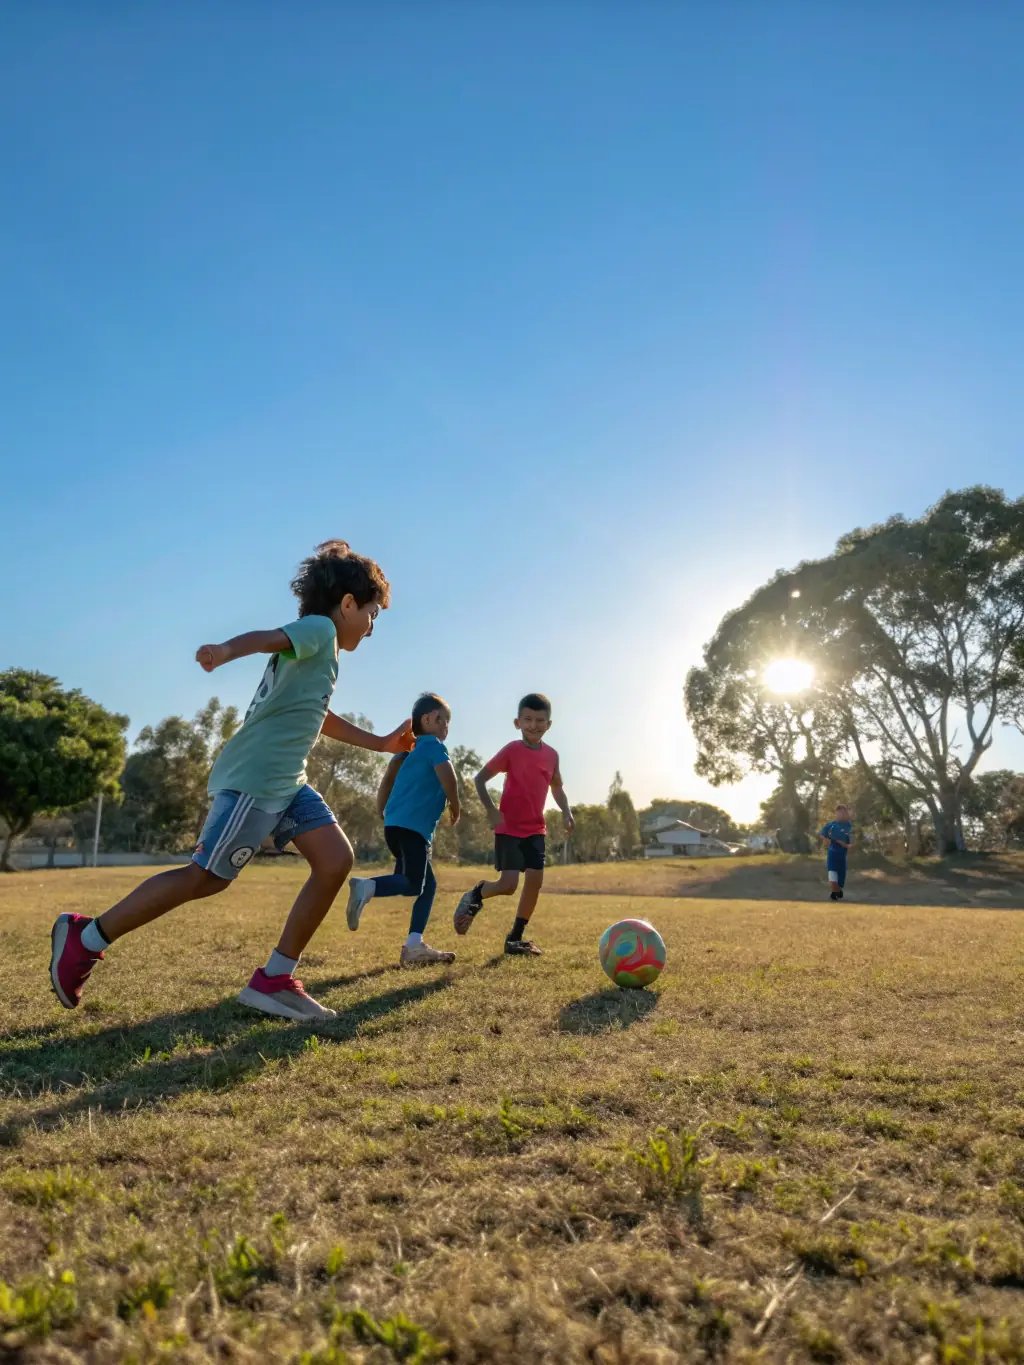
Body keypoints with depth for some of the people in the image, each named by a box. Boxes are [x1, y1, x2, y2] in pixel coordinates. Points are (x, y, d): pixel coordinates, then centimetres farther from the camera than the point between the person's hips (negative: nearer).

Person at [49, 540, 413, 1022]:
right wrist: (226, 650, -52)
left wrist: (380, 743, 39)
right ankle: (86, 939, 15)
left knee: (336, 859, -3)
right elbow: (268, 637, -29)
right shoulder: (317, 628, -6)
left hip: (286, 782, 10)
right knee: (205, 878, -4)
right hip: (253, 780, -10)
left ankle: (274, 980, 2)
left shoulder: (318, 646, 22)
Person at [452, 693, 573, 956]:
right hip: (509, 828, -5)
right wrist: (491, 810, -20)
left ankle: (515, 939, 11)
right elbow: (480, 778, -8)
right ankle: (475, 896, 18)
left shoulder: (551, 755, 4)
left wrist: (566, 811, 3)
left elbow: (557, 786, 20)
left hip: (535, 829, 5)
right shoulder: (512, 750, -11)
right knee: (508, 885, -14)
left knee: (535, 880, -4)